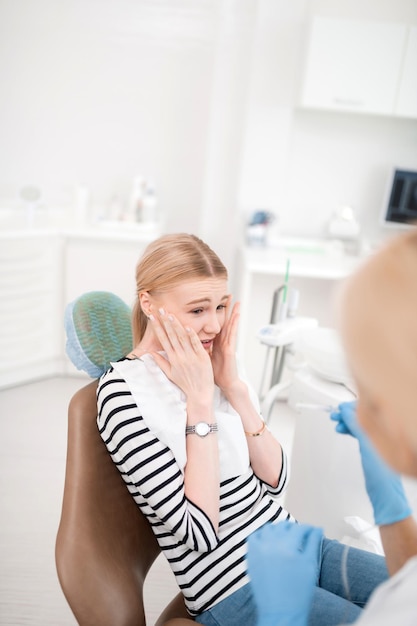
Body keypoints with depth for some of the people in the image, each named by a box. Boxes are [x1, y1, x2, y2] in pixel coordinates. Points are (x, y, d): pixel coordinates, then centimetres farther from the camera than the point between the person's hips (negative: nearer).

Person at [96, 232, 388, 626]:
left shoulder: (207, 365, 0)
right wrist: (200, 400, -23)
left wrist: (233, 385, -12)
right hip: (236, 587, -6)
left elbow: (275, 479, -1)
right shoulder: (122, 392, -19)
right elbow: (199, 534, -22)